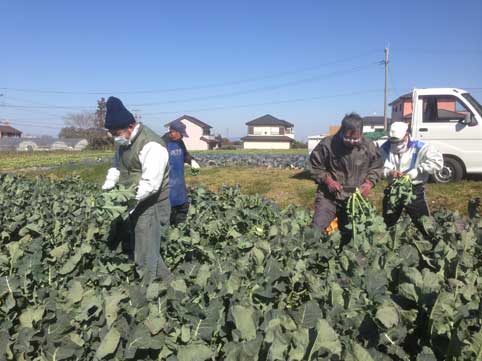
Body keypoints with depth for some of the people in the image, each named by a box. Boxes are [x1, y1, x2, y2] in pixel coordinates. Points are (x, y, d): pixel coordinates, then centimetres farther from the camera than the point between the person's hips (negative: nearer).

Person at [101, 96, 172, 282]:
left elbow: (150, 184, -28)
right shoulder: (124, 141, 6)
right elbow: (117, 166, 17)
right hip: (135, 202, 10)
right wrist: (107, 186, 2)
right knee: (138, 245, 20)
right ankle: (166, 279, 36)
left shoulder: (151, 146, -24)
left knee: (145, 252, -3)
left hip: (151, 204, -10)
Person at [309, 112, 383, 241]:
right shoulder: (327, 144, -15)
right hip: (329, 196, -2)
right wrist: (327, 180, -16)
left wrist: (369, 183, -8)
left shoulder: (369, 147, -6)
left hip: (355, 198, 2)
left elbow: (377, 167, 9)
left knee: (350, 234, 12)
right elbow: (314, 166, -3)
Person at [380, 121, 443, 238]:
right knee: (387, 224, 18)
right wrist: (390, 172, -28)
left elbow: (437, 161, -22)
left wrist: (416, 171, -27)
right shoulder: (386, 148, -5)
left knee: (424, 224, 2)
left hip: (415, 190, -3)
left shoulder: (420, 147, -13)